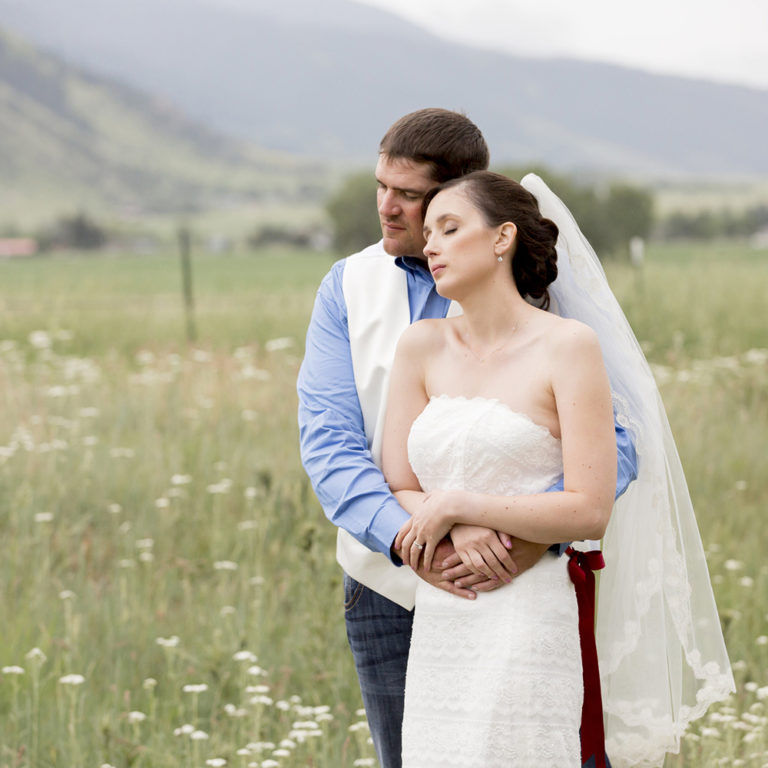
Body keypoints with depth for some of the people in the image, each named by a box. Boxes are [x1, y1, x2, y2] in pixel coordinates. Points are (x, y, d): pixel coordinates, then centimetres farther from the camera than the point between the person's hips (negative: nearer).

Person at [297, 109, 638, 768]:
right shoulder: (348, 288, 1)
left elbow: (611, 443, -14)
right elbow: (329, 441, -7)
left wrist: (536, 540, -32)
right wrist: (409, 539, -25)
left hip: (516, 584, -2)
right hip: (388, 584, 2)